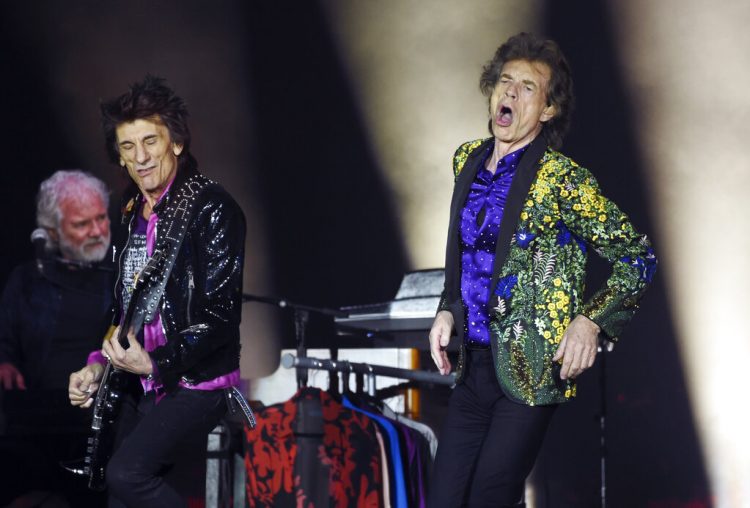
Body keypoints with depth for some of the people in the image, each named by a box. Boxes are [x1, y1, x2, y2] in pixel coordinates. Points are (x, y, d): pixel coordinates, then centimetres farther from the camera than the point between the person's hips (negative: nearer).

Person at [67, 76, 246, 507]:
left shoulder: (214, 210, -13)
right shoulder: (134, 214, 11)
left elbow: (221, 315, -18)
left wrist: (155, 364, -24)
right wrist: (99, 363, 6)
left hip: (198, 384, -8)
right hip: (140, 387, 8)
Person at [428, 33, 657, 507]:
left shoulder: (561, 178, -10)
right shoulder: (469, 161, 9)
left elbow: (638, 257, -7)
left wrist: (590, 321, -17)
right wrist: (448, 310, 10)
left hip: (529, 372, -6)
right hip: (473, 364, 6)